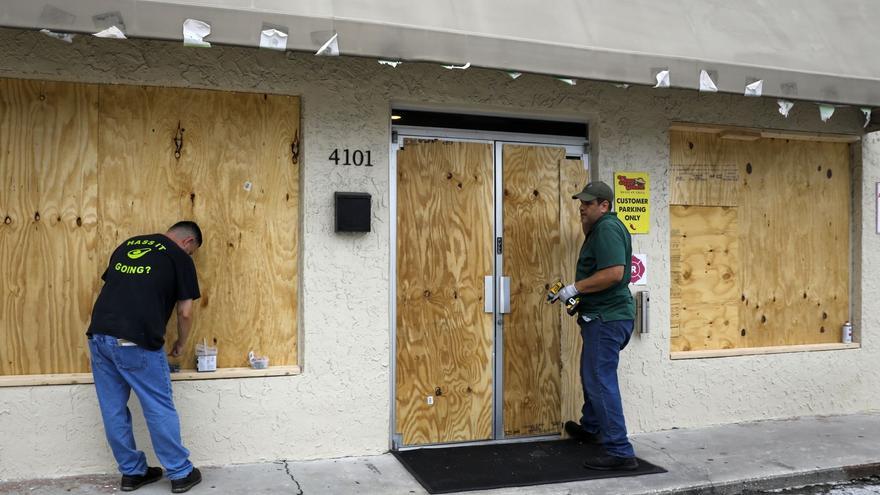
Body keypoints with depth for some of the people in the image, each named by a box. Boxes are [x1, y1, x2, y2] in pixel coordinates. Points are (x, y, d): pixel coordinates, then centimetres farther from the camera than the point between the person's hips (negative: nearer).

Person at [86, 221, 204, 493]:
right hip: (136, 342, -6)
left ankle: (132, 472, 27)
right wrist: (180, 344, 19)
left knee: (113, 410, 14)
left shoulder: (127, 245, 21)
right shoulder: (180, 257, 3)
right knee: (160, 409, 5)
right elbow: (185, 312, 2)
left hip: (98, 335, 6)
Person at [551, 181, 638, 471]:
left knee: (600, 382, -9)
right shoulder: (601, 229, 17)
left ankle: (620, 452, -4)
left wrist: (575, 288, -21)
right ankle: (590, 428, 42)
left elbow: (614, 273, -27)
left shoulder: (607, 228, -16)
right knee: (592, 376, 24)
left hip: (607, 319, -11)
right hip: (603, 316, 11)